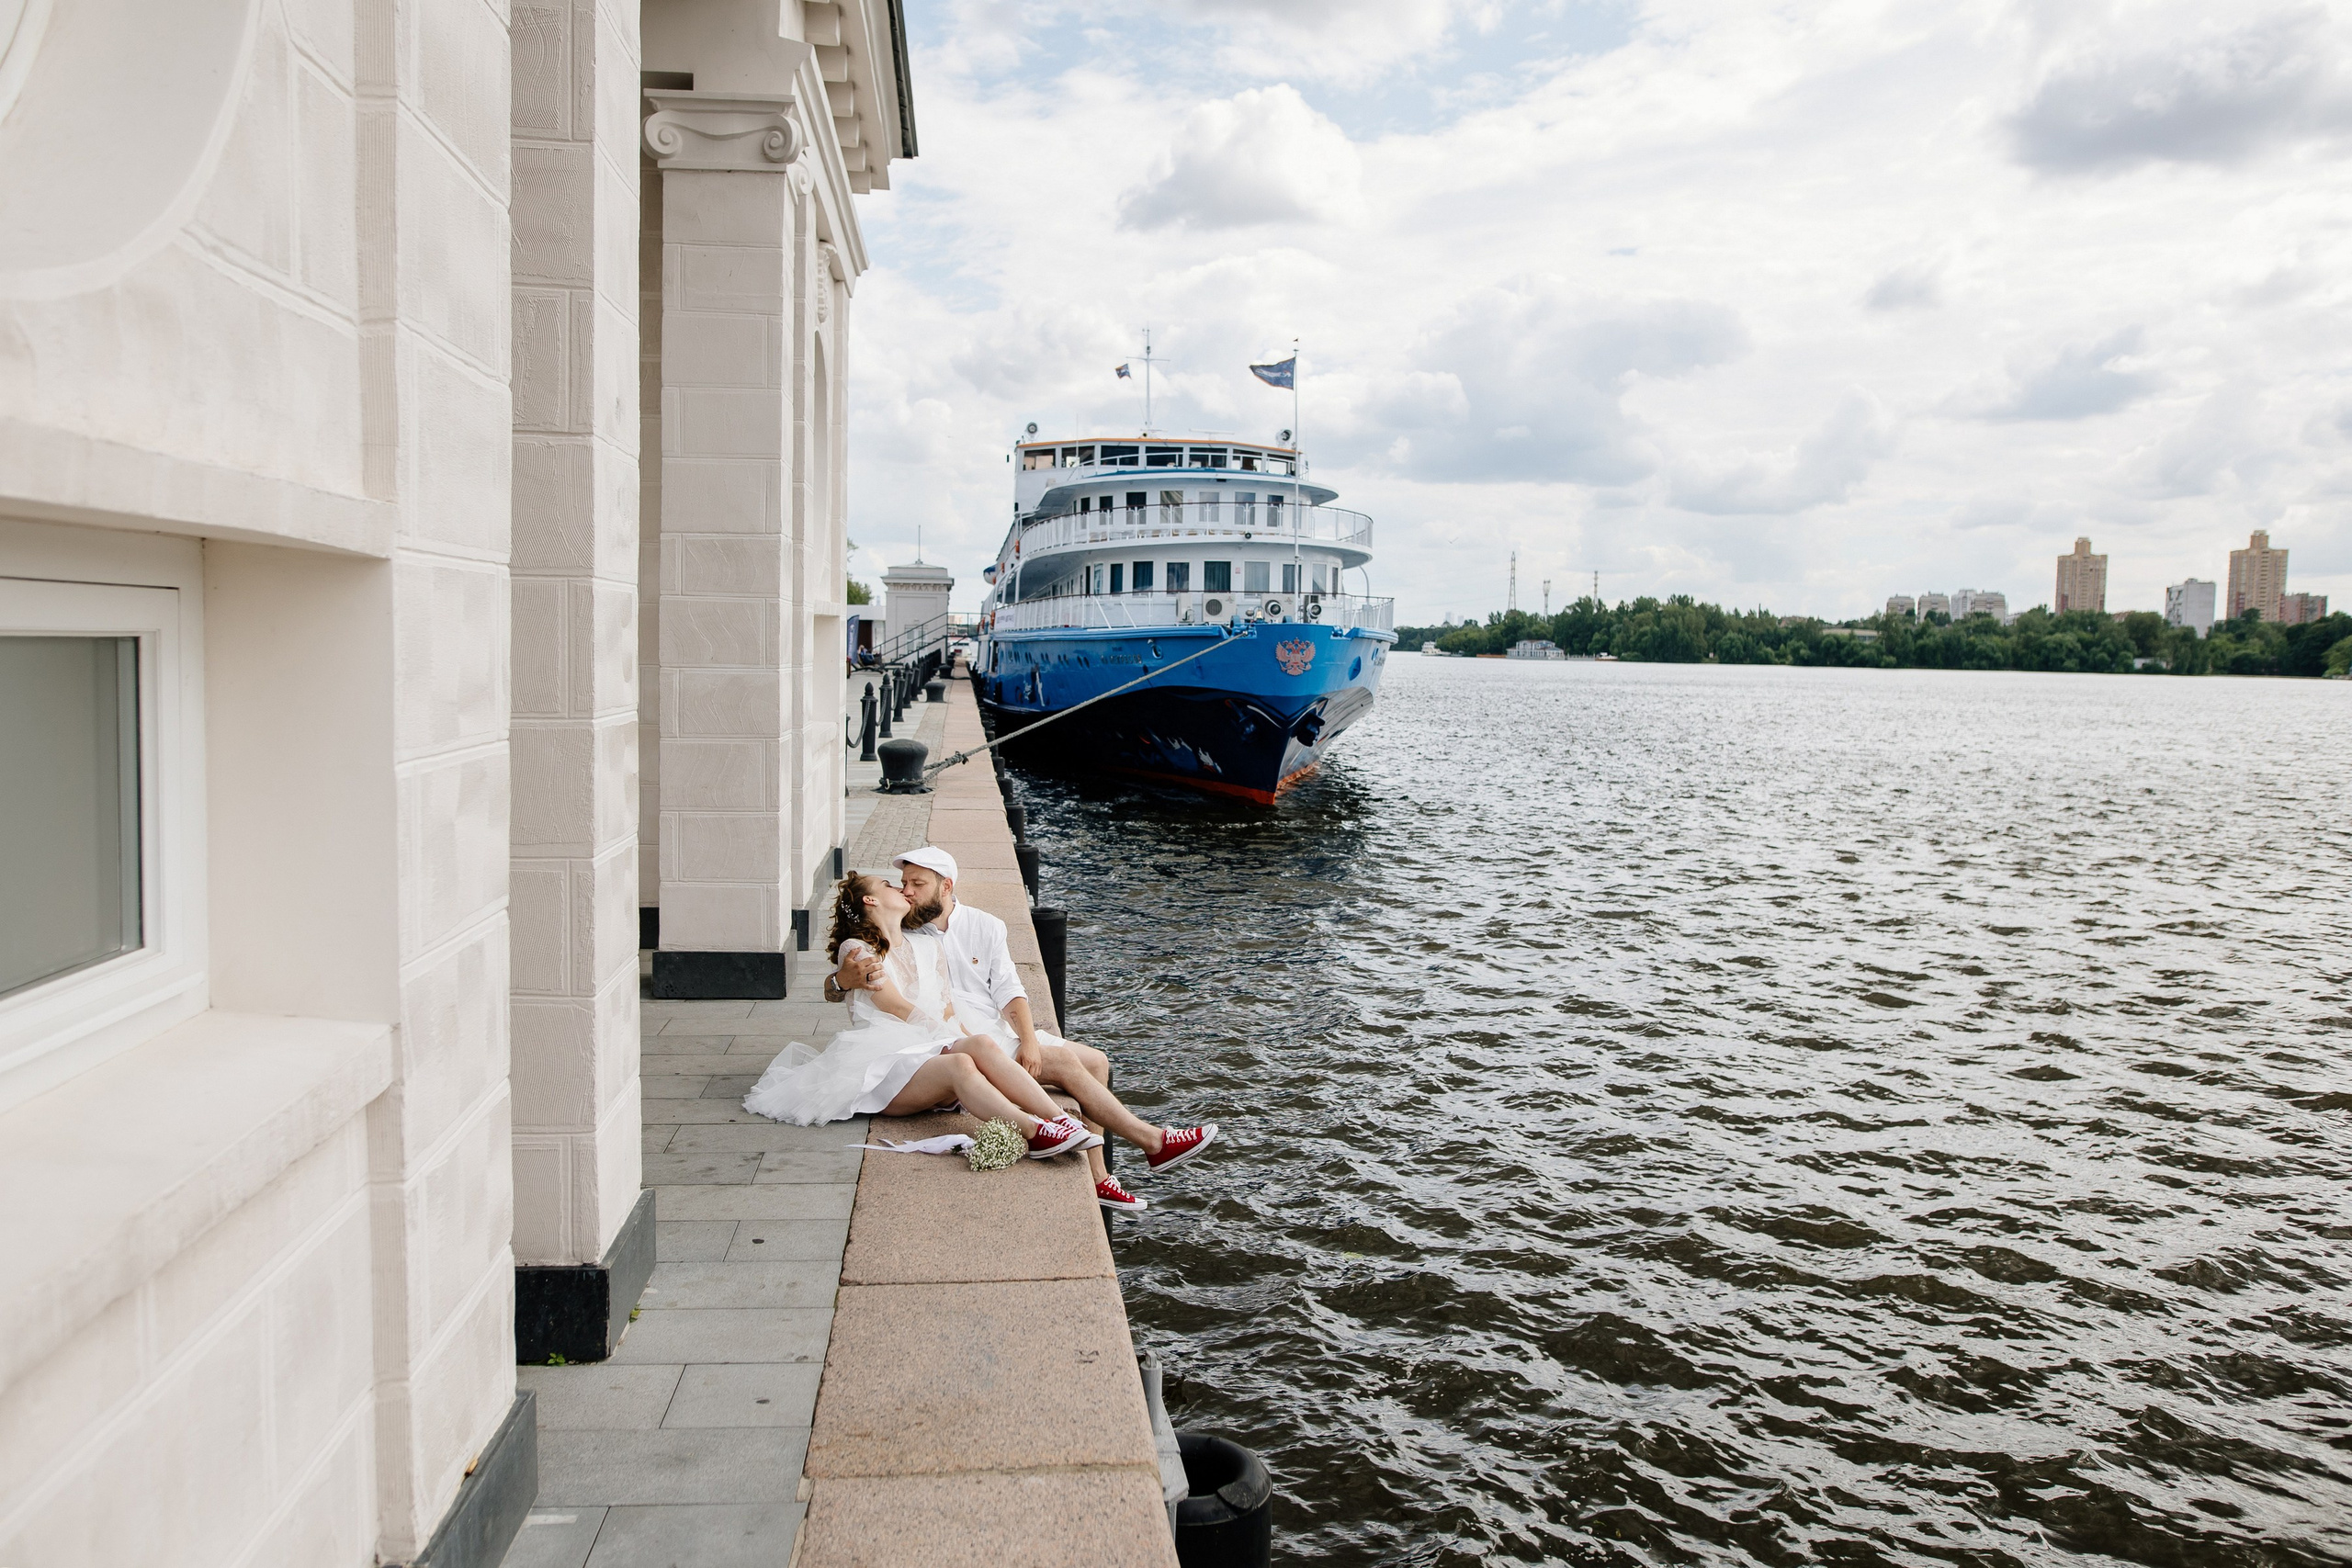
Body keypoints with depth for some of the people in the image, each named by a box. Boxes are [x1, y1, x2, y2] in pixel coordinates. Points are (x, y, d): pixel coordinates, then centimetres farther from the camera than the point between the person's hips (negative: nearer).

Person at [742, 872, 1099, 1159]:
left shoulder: (929, 946, 24)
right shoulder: (855, 950, 4)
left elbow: (948, 1013, 16)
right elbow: (899, 1009, -4)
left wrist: (973, 1044, -5)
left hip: (932, 1051, 5)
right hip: (882, 1067, -5)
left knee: (983, 1045, -29)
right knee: (959, 1064, -35)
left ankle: (1062, 1122, -44)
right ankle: (1036, 1133, -55)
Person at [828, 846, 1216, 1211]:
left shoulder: (985, 927, 8)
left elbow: (1008, 992, 3)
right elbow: (830, 990, -4)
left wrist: (1028, 1040, -15)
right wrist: (844, 979, -29)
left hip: (1002, 1031, 6)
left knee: (1096, 1062, -3)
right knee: (1065, 1063, -19)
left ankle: (1094, 1177, -1)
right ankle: (1153, 1143, -12)